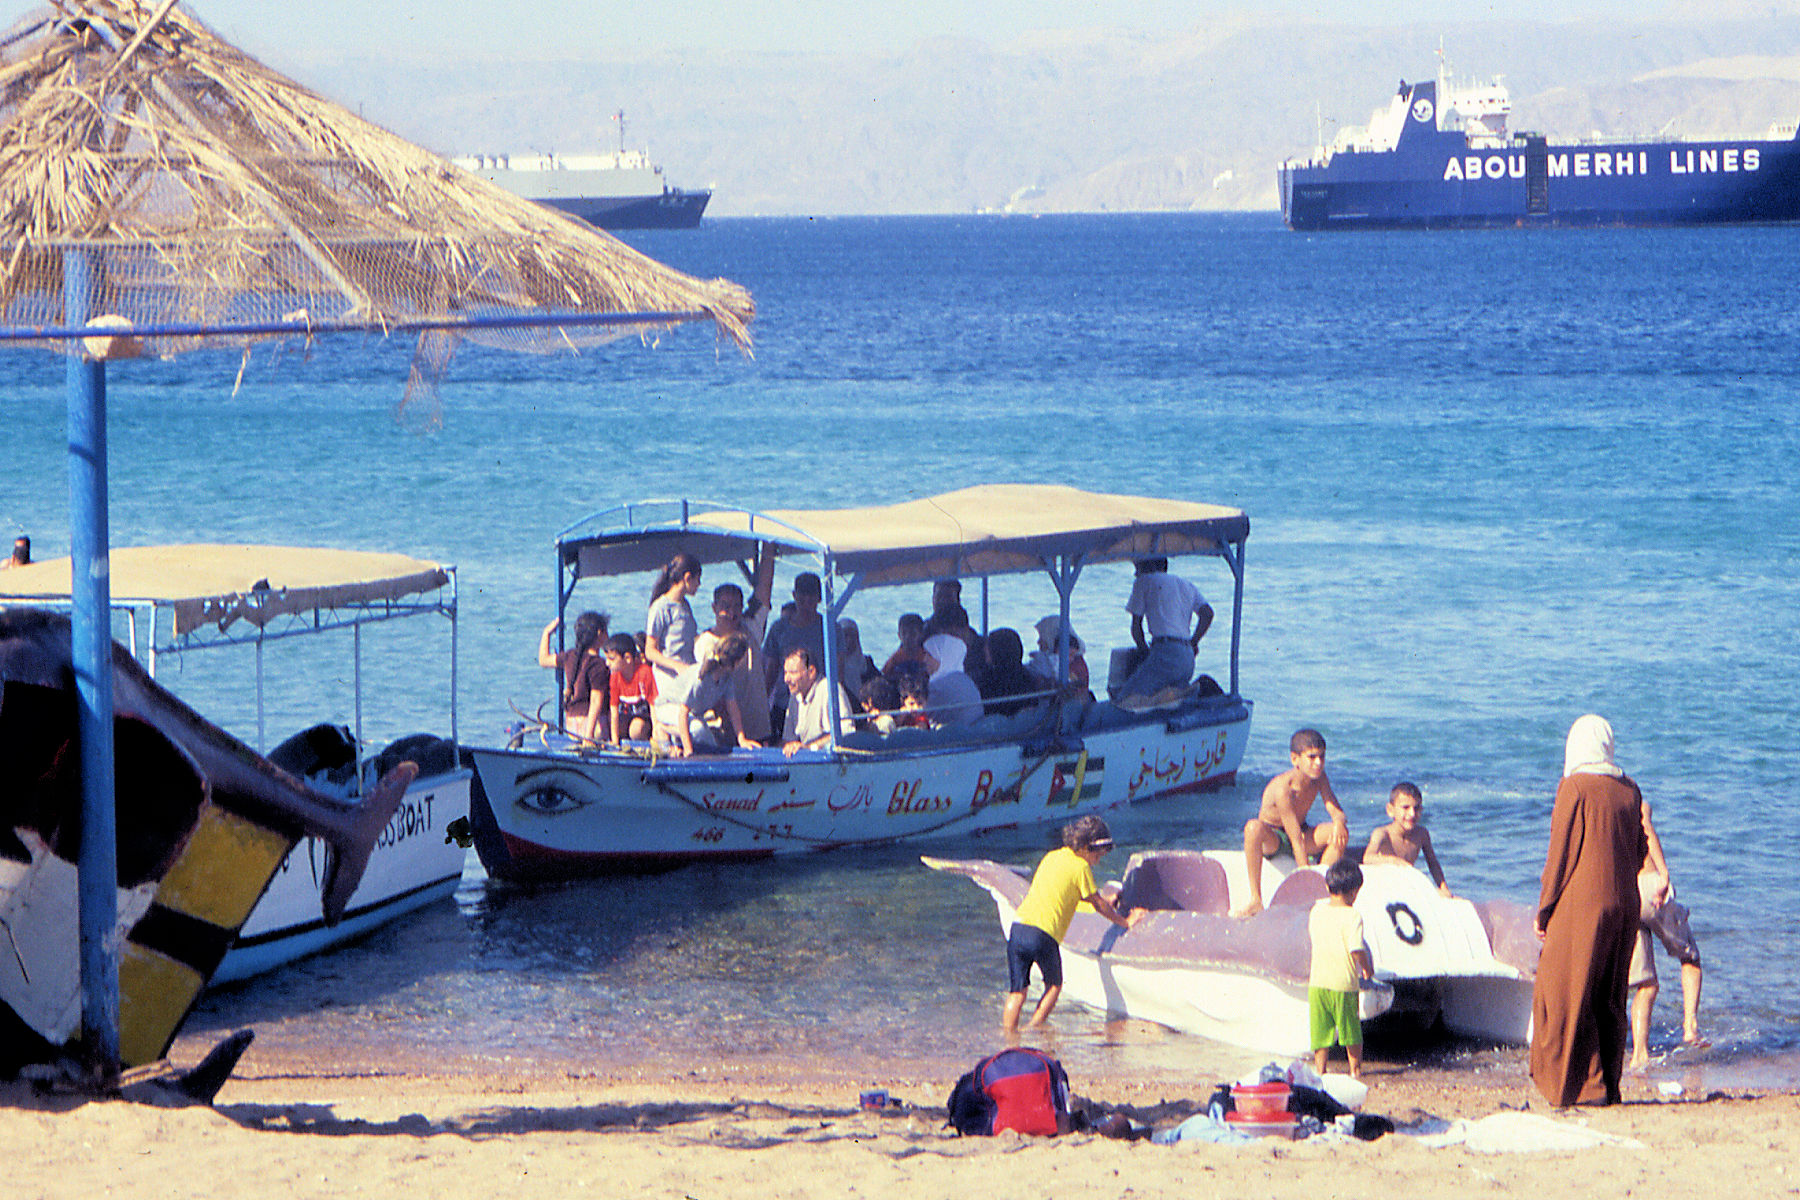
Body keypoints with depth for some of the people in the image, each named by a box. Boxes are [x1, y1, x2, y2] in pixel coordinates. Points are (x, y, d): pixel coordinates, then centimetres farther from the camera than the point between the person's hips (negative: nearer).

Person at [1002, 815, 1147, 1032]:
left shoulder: (1051, 857, 21)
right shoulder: (1081, 867, -1)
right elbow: (1098, 905, 6)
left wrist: (1102, 901, 46)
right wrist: (1125, 922, 19)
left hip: (1017, 927, 6)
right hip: (1043, 935, -6)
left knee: (1016, 992, 10)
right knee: (1054, 986, 18)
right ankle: (1033, 1030, 13)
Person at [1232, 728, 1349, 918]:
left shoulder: (1318, 778, -10)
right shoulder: (1283, 787, -30)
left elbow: (1336, 810, -12)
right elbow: (1296, 839, -32)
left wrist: (1339, 822, -39)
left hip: (1302, 833, 6)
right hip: (1272, 838, -6)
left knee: (1340, 832, -22)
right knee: (1253, 827, -41)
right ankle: (1255, 900, -31)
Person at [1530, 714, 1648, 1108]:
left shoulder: (1576, 787, -11)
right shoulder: (1629, 790, 7)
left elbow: (1560, 852, -10)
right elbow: (1639, 852, 12)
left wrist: (1544, 909, -3)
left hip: (1583, 903, -6)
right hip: (1624, 904, 6)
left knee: (1568, 995, 0)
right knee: (1609, 998, 12)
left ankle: (1583, 1083, -3)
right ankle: (1609, 1085, 13)